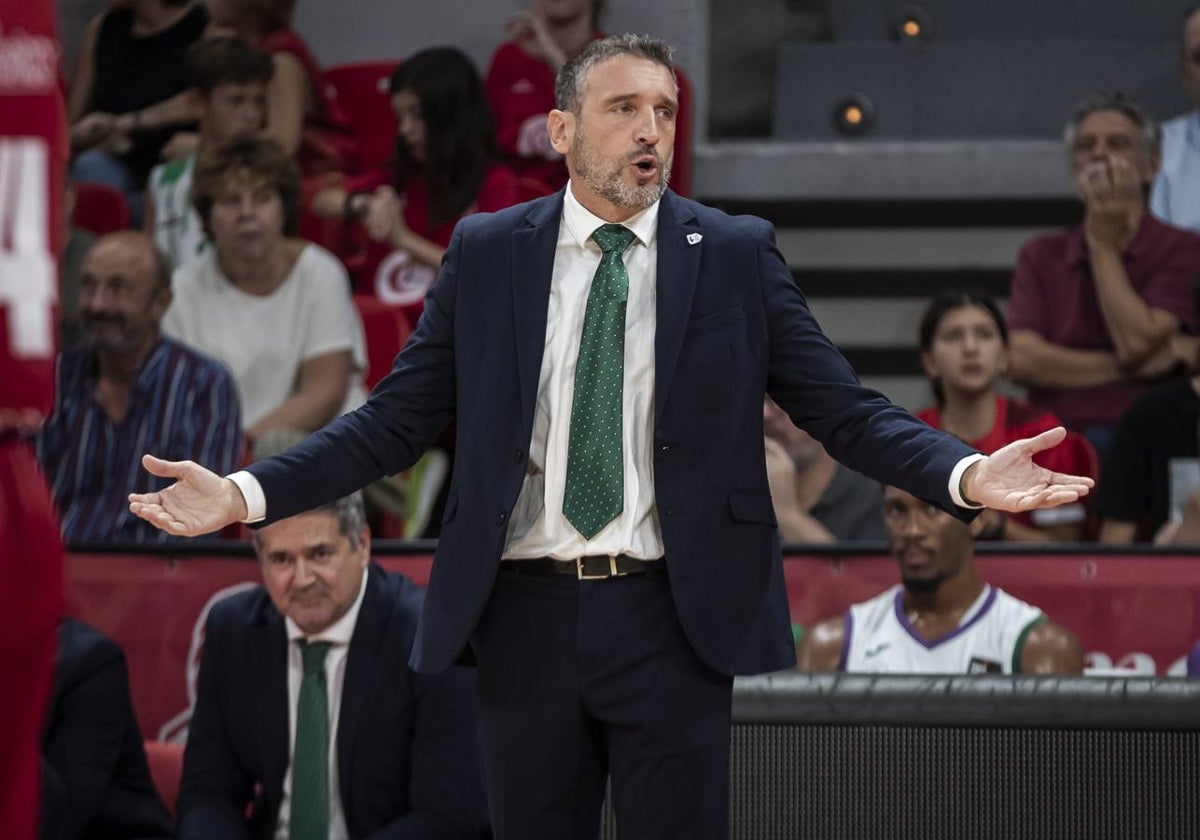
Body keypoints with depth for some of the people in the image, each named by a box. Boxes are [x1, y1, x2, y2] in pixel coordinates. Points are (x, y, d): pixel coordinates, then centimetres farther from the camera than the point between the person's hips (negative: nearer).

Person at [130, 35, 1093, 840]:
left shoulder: (736, 255, 3)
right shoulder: (485, 254, 5)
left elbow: (845, 408, -1)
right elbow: (396, 419, 6)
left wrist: (967, 474, -18)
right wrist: (245, 494, -6)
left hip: (671, 621, -1)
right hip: (527, 615, 1)